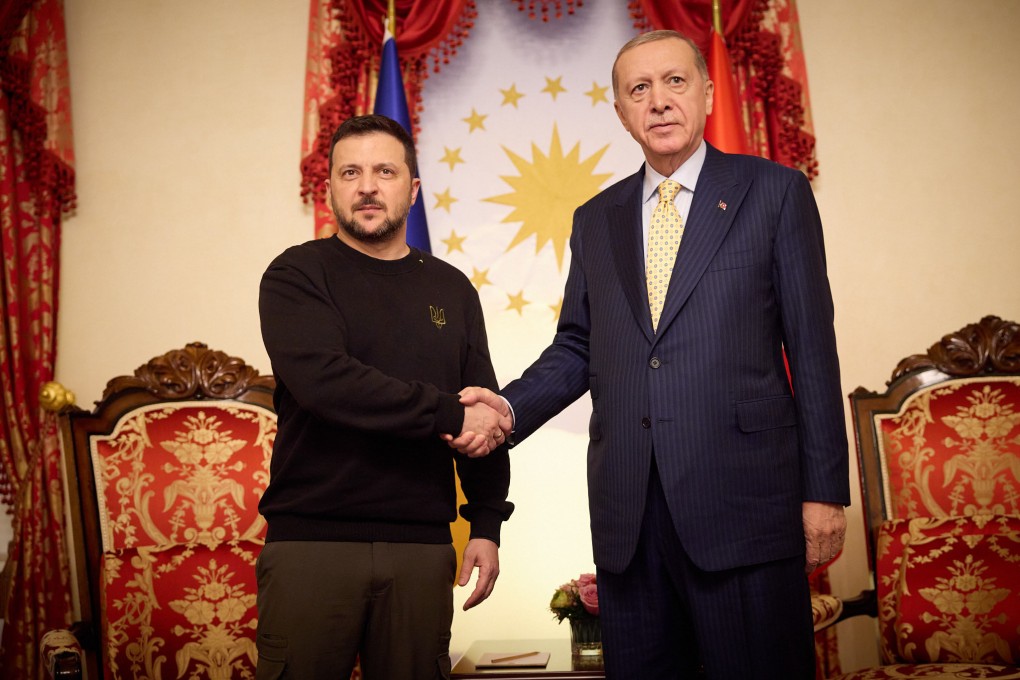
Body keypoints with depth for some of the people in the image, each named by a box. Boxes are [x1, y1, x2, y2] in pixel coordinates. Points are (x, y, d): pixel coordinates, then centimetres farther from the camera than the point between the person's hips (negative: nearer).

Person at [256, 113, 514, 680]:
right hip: (310, 540, -3)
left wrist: (486, 525, 6)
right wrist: (450, 414, -12)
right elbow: (323, 379, -16)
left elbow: (485, 420, 14)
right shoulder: (297, 275, 2)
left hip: (422, 545, 3)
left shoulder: (451, 289, 14)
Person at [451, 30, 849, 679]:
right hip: (627, 514, 4)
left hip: (743, 501, -3)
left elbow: (811, 346, 0)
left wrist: (823, 490, -4)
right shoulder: (596, 220, 17)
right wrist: (510, 408, -2)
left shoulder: (774, 191, 4)